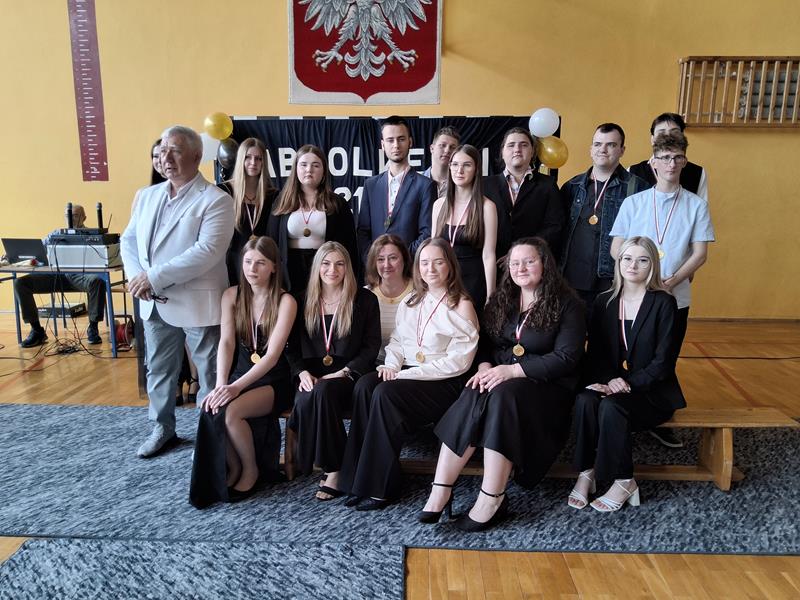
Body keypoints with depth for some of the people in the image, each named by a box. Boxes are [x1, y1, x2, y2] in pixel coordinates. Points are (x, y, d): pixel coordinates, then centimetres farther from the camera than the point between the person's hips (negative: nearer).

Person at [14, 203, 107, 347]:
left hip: (80, 275, -4)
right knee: (20, 282, -14)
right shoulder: (57, 234, 23)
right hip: (57, 275, 4)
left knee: (97, 281, -38)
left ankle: (92, 328, -21)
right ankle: (37, 330, -7)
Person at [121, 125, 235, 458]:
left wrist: (154, 277, -22)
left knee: (209, 374, 7)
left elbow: (207, 252, -22)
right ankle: (163, 429, 38)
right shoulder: (147, 195, 11)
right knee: (158, 370, 19)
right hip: (155, 303, 7)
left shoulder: (216, 200, -11)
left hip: (198, 303, -6)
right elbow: (128, 240, 11)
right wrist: (136, 278, -9)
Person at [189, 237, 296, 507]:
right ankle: (231, 468, 1)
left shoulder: (285, 301, -9)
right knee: (211, 411, -26)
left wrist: (236, 386, -26)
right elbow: (226, 343, -3)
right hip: (240, 373, 4)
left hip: (273, 380, -4)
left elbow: (272, 355, -17)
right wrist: (220, 383, -19)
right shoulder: (232, 295, 5)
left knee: (230, 411, -29)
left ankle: (251, 469, -1)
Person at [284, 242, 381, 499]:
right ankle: (331, 466, -13)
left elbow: (371, 346, 0)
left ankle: (334, 470, -21)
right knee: (304, 402, -31)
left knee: (324, 391, -35)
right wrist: (302, 372, -7)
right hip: (312, 376, 3)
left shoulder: (365, 300, 5)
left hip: (348, 375, -2)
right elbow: (293, 346, 13)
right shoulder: (303, 300, 14)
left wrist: (342, 373, -12)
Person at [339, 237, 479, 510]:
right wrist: (391, 365, -6)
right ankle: (361, 480, -20)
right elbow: (396, 340, 18)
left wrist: (408, 374, -16)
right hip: (406, 374, 6)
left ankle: (380, 487, -19)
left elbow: (458, 361, -11)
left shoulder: (462, 306, -3)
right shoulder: (410, 302, 17)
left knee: (385, 393, -30)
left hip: (444, 382, -5)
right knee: (364, 385, -24)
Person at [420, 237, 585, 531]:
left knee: (503, 395, -35)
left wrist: (512, 370, -18)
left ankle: (491, 500, -30)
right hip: (498, 377, 4)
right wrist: (484, 367, -10)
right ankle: (440, 491, -30)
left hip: (545, 386, -4)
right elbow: (484, 343, 14)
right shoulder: (501, 300, 15)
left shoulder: (567, 305, -1)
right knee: (472, 397, -30)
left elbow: (566, 358, -11)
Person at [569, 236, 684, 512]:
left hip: (651, 392, -3)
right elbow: (594, 352, 5)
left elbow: (663, 360, -9)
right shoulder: (604, 301, 9)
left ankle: (624, 483, -14)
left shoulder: (663, 303, -3)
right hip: (609, 386, 3)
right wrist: (600, 382, -13)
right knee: (585, 400, -29)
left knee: (610, 406, -32)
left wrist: (629, 383, -19)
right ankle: (585, 474, -18)